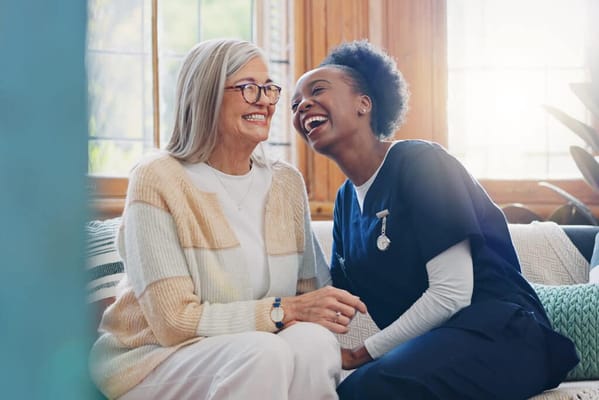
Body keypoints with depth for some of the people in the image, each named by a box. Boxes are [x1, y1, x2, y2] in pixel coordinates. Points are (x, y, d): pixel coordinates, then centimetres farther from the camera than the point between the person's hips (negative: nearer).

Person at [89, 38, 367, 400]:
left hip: (250, 354, 5)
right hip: (154, 358, -5)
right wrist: (283, 310, -24)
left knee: (313, 341, -28)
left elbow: (312, 290, 6)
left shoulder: (287, 183, 6)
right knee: (265, 353, -34)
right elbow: (174, 320, -17)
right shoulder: (158, 180, -12)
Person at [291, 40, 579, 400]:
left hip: (498, 334, -6)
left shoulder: (420, 162, -9)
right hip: (429, 345, 6)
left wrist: (365, 353, -10)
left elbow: (451, 294, -15)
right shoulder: (346, 198, 13)